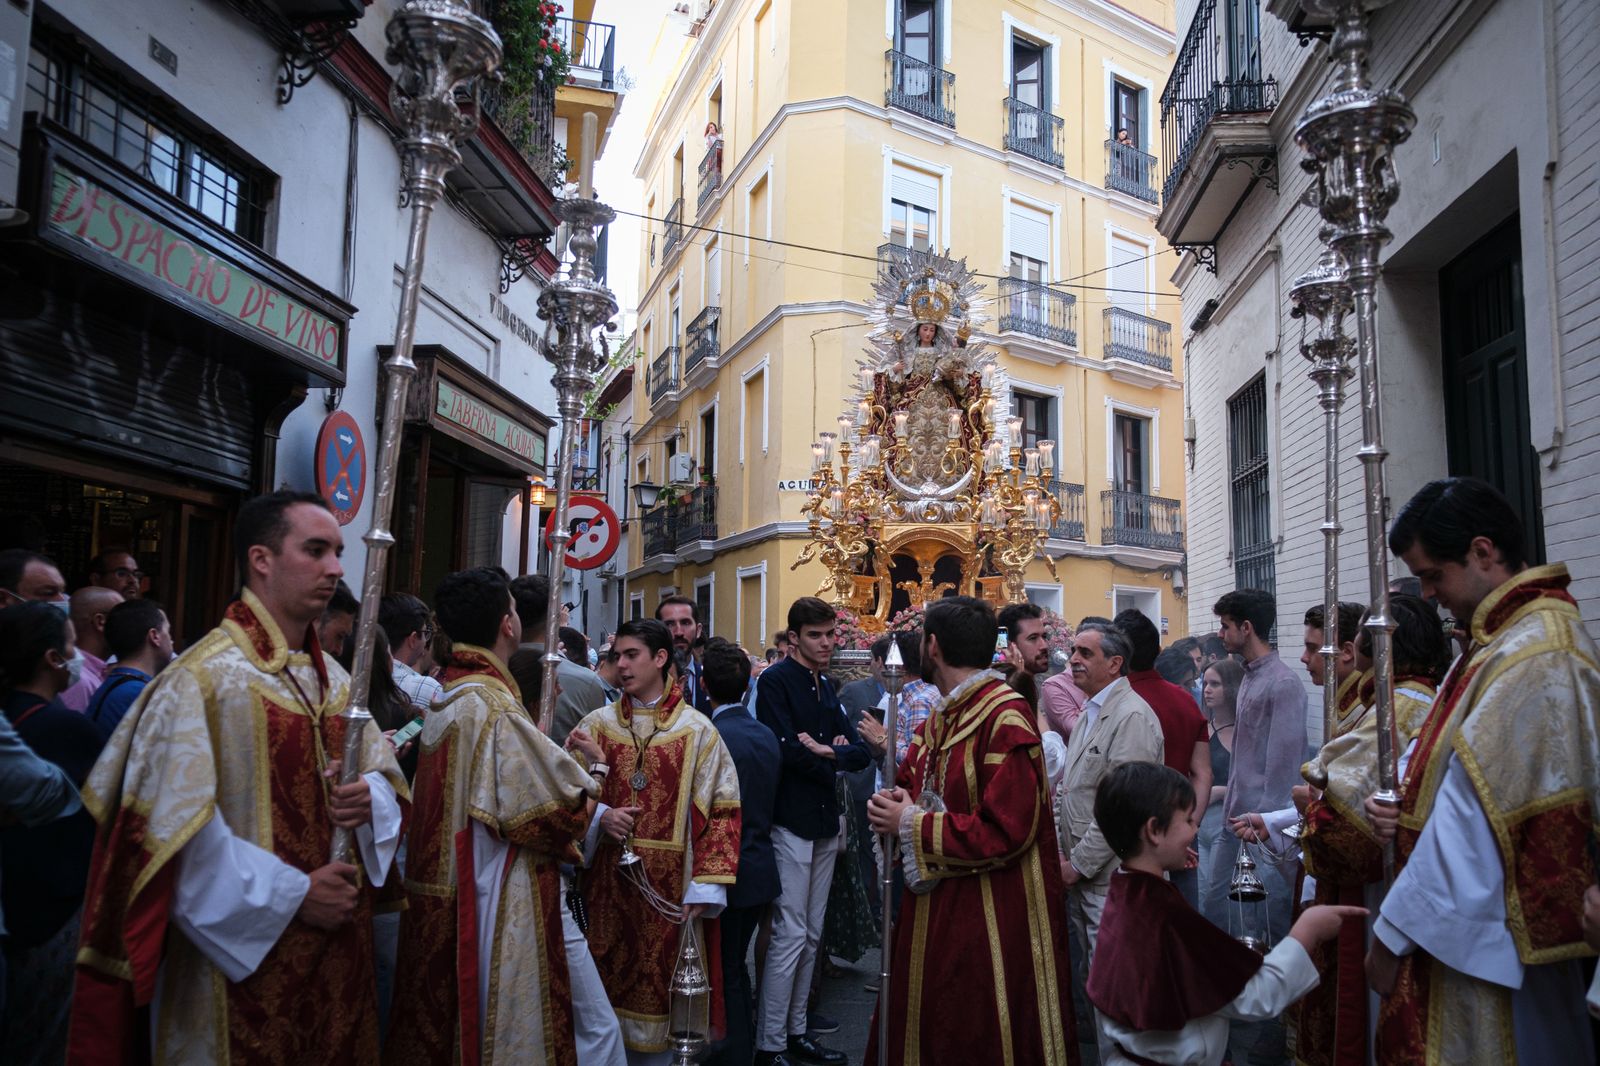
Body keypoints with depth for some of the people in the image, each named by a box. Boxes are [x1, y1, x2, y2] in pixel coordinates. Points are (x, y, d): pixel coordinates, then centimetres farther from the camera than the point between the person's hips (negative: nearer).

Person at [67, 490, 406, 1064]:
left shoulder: (333, 678, 9)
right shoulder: (202, 679, -15)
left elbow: (383, 772, 12)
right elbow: (174, 828, -20)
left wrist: (369, 796, -12)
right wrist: (292, 895, -17)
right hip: (244, 962, -7)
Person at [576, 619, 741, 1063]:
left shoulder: (697, 730, -2)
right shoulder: (597, 724, 6)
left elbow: (722, 810, -4)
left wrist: (704, 886, -10)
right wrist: (599, 816, -13)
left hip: (669, 884, -2)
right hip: (608, 879, 2)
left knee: (659, 985, 5)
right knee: (609, 979, 8)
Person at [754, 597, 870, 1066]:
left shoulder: (827, 688, 15)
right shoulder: (776, 681, -8)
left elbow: (860, 752, 8)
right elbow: (786, 749, -20)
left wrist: (828, 753, -12)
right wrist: (831, 765, -6)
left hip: (826, 822, 7)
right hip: (791, 821, -7)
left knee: (811, 935, 12)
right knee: (790, 934, -5)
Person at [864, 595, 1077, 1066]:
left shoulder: (1005, 718, -19)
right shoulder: (939, 721, 9)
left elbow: (1006, 830, -25)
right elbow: (915, 787, 20)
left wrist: (912, 825, -17)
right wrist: (896, 802, -4)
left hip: (992, 917, -8)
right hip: (935, 908, 8)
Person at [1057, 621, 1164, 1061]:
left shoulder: (1132, 716, -16)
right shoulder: (1089, 713, 15)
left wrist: (1079, 864, -15)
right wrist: (1062, 855, 10)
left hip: (1112, 879, -9)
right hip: (1082, 878, 9)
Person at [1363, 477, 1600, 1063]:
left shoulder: (1534, 658, -24)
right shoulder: (1507, 634, 8)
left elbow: (1478, 823, -25)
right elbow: (1451, 752, 19)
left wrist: (1392, 936, -18)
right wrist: (1404, 796, -2)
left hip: (1484, 946, -9)